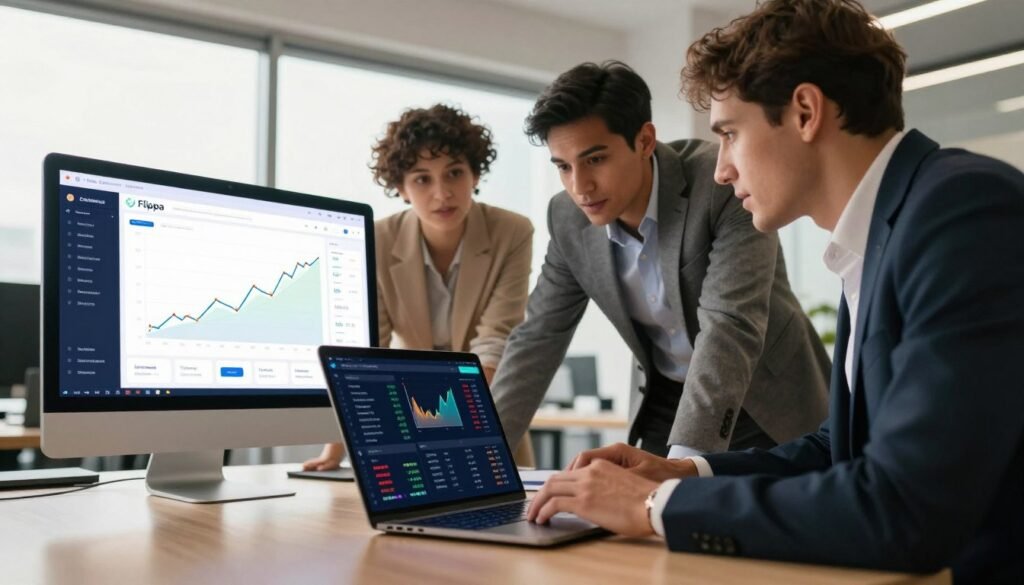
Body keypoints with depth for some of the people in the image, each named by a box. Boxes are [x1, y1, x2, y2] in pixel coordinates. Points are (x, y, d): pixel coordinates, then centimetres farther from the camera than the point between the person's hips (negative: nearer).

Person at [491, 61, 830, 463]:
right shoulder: (569, 219, -11)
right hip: (666, 403, 4)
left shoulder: (728, 184, -27)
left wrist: (682, 463, -45)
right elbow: (538, 337, -3)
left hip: (768, 402, -4)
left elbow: (729, 329, -35)